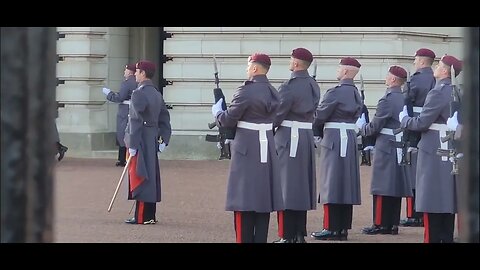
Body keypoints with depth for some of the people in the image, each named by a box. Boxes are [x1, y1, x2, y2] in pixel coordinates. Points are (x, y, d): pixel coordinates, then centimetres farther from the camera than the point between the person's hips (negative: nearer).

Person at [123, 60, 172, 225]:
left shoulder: (139, 94, -15)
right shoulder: (157, 94, 14)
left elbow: (136, 121, -19)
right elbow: (165, 119, 16)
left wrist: (132, 146, -18)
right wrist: (164, 140, 15)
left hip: (140, 142, -9)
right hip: (152, 141, 9)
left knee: (140, 178, -6)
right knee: (151, 177, 12)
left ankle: (142, 217, -5)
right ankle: (150, 216, 16)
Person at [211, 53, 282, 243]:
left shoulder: (246, 91, -15)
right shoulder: (272, 92, 8)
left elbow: (228, 120, -11)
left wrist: (217, 111, 11)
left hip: (247, 150, -7)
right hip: (267, 149, 7)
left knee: (244, 200, -3)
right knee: (263, 198, 9)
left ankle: (245, 239, -4)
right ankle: (261, 239, 11)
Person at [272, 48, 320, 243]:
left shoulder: (289, 87, -17)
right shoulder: (313, 86, 8)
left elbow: (277, 115, -14)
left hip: (289, 138, -8)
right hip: (308, 137, 8)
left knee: (286, 186, -3)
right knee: (302, 185, 13)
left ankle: (287, 236, -4)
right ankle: (300, 234, 17)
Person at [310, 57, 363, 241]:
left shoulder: (335, 93, -14)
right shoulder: (356, 94, 11)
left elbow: (320, 116, -12)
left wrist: (309, 127, 7)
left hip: (334, 140, -8)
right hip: (351, 139, 8)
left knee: (331, 184, -5)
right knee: (346, 184, 9)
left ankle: (331, 229, -6)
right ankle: (343, 228, 11)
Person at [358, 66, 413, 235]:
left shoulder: (387, 100, -15)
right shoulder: (405, 99, 9)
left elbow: (375, 127, -14)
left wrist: (361, 126, 6)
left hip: (386, 147, -8)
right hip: (401, 148, 8)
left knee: (382, 187, -4)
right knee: (396, 186, 10)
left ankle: (380, 224, -4)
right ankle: (393, 224, 13)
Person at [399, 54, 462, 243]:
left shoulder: (438, 93, -15)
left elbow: (422, 123, -16)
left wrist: (403, 119, 2)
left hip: (434, 153, -8)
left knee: (433, 205, -6)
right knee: (447, 201, 12)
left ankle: (433, 238, -7)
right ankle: (447, 238, 15)